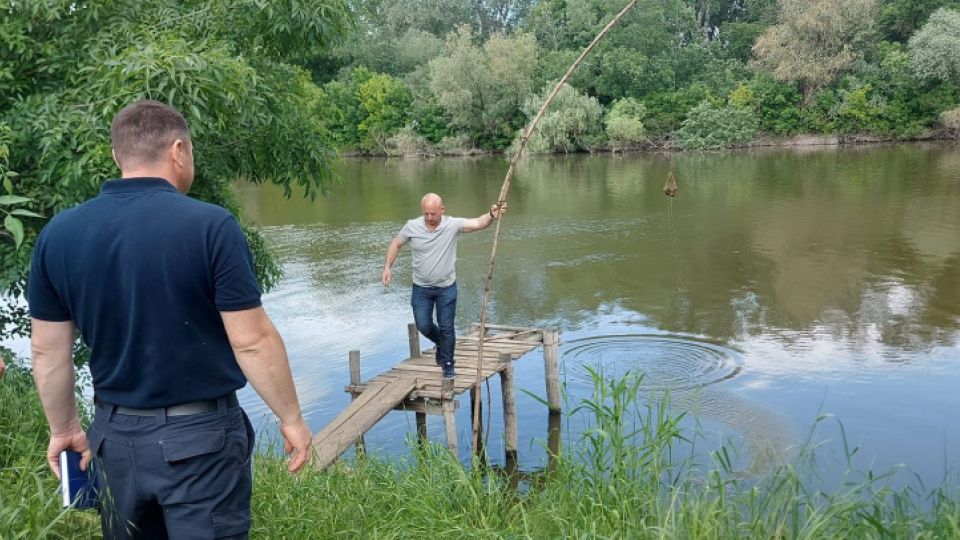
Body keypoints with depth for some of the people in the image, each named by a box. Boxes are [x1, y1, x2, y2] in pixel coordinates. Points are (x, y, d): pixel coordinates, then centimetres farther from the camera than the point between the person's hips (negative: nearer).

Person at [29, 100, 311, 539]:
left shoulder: (58, 233, -2)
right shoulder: (210, 225, -17)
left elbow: (48, 350, 4)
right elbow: (252, 341, -17)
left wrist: (64, 430, 17)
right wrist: (291, 417, -4)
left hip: (115, 434, 5)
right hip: (200, 435, -4)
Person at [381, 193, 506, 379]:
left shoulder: (453, 225, -16)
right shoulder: (412, 226, -10)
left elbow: (478, 223, -29)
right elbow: (396, 244, 6)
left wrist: (491, 215, -50)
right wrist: (387, 267, -2)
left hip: (446, 287, -2)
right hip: (421, 288, 2)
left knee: (446, 328, 4)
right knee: (423, 326, 7)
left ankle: (448, 365, 23)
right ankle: (441, 342, 40)